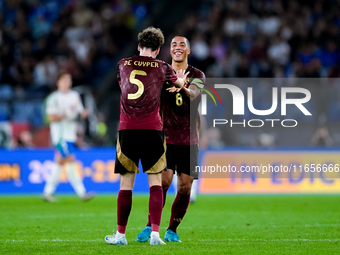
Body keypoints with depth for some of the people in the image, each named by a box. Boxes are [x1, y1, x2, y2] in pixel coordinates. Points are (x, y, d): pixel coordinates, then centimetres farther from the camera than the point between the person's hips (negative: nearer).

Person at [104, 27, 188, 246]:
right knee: (156, 183, 2)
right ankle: (155, 233, -7)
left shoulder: (123, 64, 10)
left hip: (126, 129, 2)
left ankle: (120, 234, 9)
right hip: (152, 129, -1)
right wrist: (181, 81, 50)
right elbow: (178, 82, 25)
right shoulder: (161, 67, 4)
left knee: (126, 184, 6)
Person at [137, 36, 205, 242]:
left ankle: (172, 230, 11)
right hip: (166, 138, -1)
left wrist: (182, 88, -41)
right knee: (163, 181, -15)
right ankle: (150, 227, -5)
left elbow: (193, 94, -18)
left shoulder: (197, 76, 3)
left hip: (189, 140, 1)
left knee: (185, 187, -2)